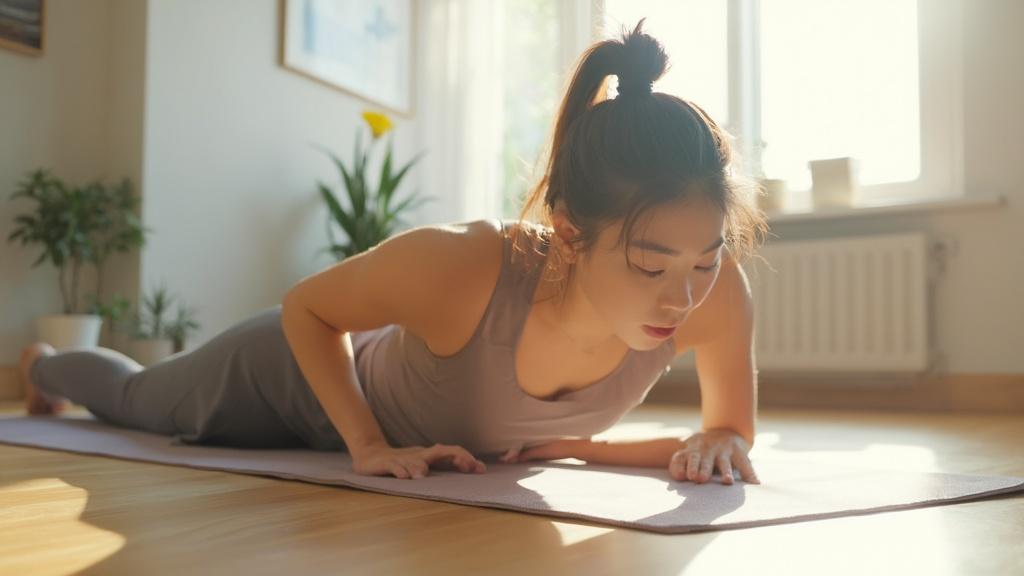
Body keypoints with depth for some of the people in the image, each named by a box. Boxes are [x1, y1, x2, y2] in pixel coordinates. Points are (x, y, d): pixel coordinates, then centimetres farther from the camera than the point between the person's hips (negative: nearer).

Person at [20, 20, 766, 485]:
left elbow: (736, 429, -15)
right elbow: (305, 307, -25)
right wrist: (367, 445, -31)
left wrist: (646, 443, -33)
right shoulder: (458, 266, -47)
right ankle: (47, 364, 67)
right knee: (138, 400, 31)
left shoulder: (715, 292, -35)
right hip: (296, 373, -3)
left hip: (391, 374, 4)